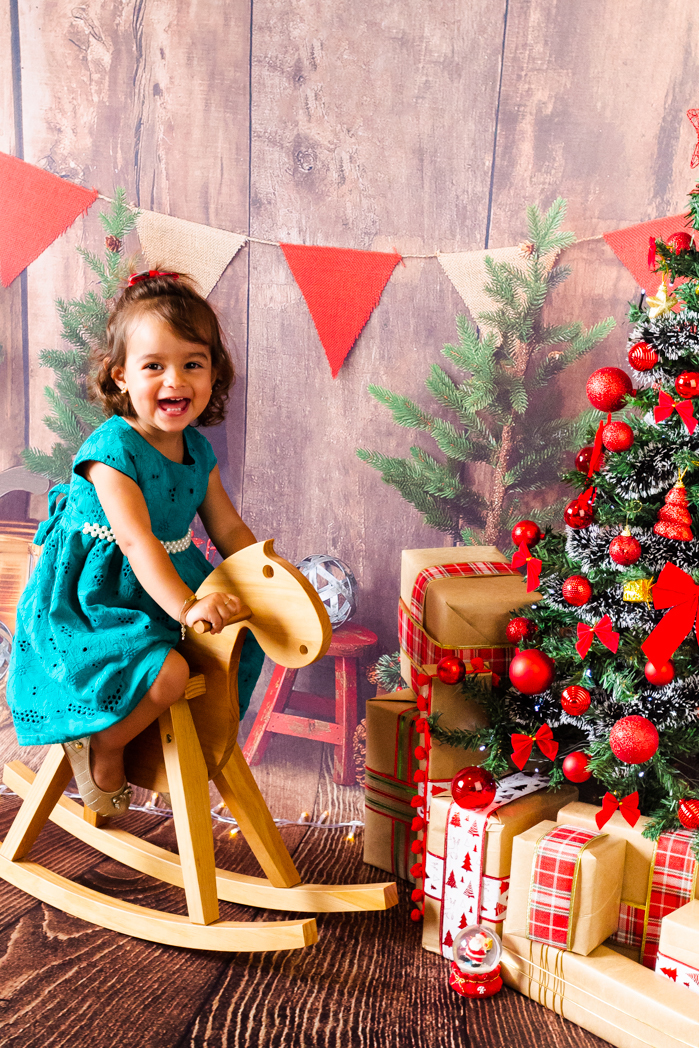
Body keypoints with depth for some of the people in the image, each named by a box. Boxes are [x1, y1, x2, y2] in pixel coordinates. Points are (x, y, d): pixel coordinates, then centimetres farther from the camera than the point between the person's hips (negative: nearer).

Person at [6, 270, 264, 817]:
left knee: (247, 637, 10)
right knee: (167, 672, -29)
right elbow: (136, 541, -31)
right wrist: (185, 605, -43)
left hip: (168, 583, 8)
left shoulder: (198, 450, 3)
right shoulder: (112, 450, -21)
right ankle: (102, 750, 0)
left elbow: (229, 529, 8)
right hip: (92, 597, -8)